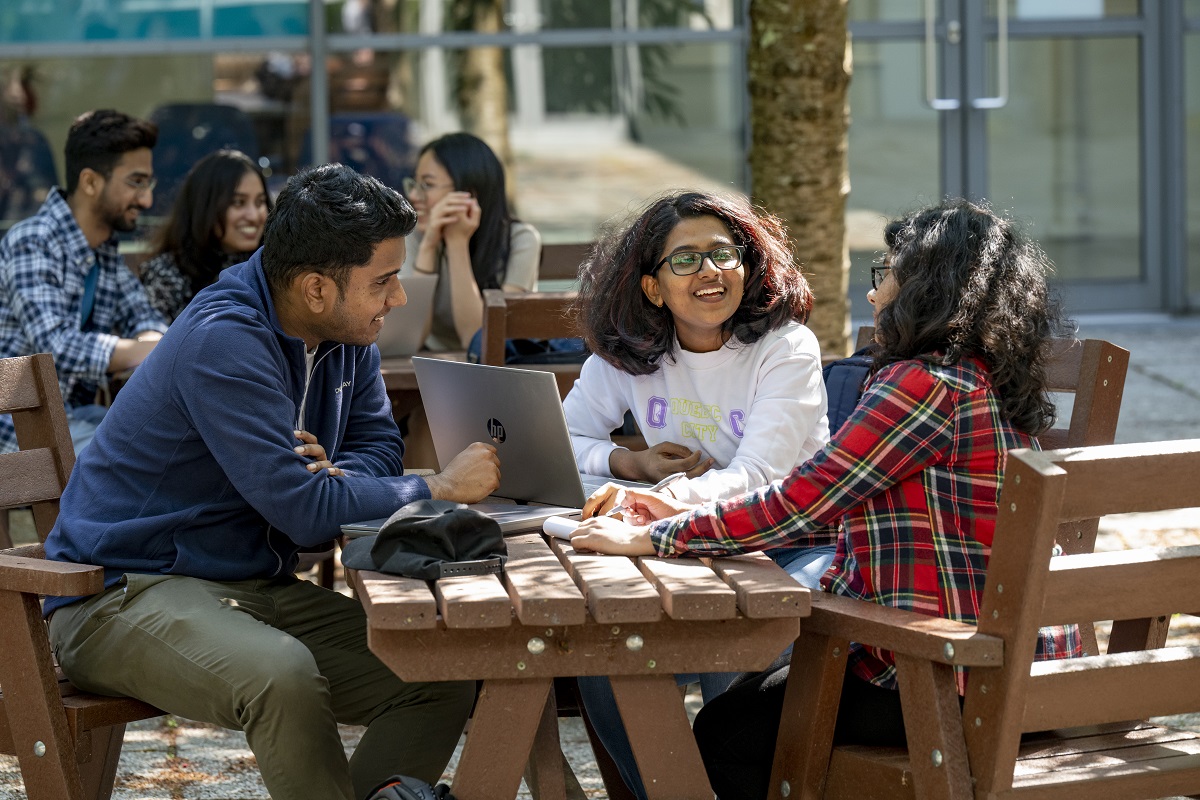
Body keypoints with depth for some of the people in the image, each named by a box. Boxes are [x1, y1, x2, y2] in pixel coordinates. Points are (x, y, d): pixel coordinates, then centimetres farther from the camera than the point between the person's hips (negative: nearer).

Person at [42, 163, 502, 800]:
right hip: (125, 589, -8)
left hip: (254, 586, 8)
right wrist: (440, 490, -16)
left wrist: (334, 476, -14)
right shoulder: (225, 342, -23)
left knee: (444, 676, -8)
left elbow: (378, 444, 11)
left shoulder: (345, 333, 4)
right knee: (282, 676, -37)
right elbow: (303, 510, -27)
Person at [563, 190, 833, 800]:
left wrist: (665, 500, -40)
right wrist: (631, 464, -12)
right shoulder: (627, 354, 4)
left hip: (794, 546, -4)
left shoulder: (786, 349, -10)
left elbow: (756, 478, -22)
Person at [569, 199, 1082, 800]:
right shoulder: (983, 380, 12)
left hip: (956, 678, -10)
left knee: (725, 734, 3)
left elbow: (798, 503, -19)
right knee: (763, 687, 24)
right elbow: (837, 505, 14)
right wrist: (686, 516, 12)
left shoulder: (925, 384, -19)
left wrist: (652, 539, -9)